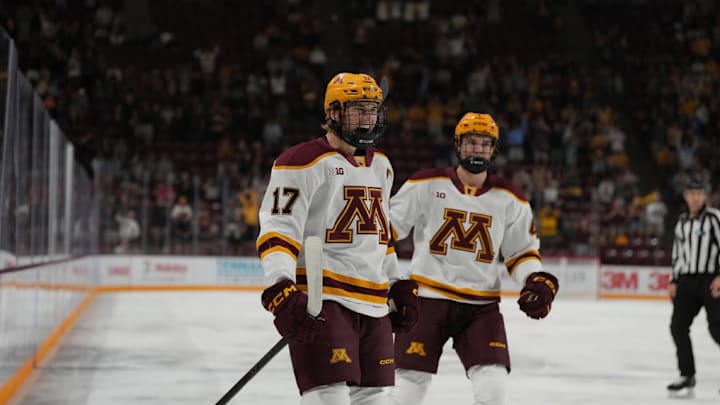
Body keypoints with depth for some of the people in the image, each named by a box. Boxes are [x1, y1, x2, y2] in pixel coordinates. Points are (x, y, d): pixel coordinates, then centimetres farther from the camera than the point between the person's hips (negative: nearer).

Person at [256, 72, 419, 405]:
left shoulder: (381, 166, 18)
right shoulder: (303, 163, -9)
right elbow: (277, 232, -17)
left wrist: (400, 286, 24)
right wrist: (281, 289, -29)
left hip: (373, 305, 8)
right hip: (322, 302, -8)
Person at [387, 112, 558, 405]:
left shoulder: (510, 200, 5)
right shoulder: (426, 185, -2)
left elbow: (523, 251, 11)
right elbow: (387, 226, 3)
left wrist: (537, 282, -7)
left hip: (482, 306, 2)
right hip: (427, 298, -2)